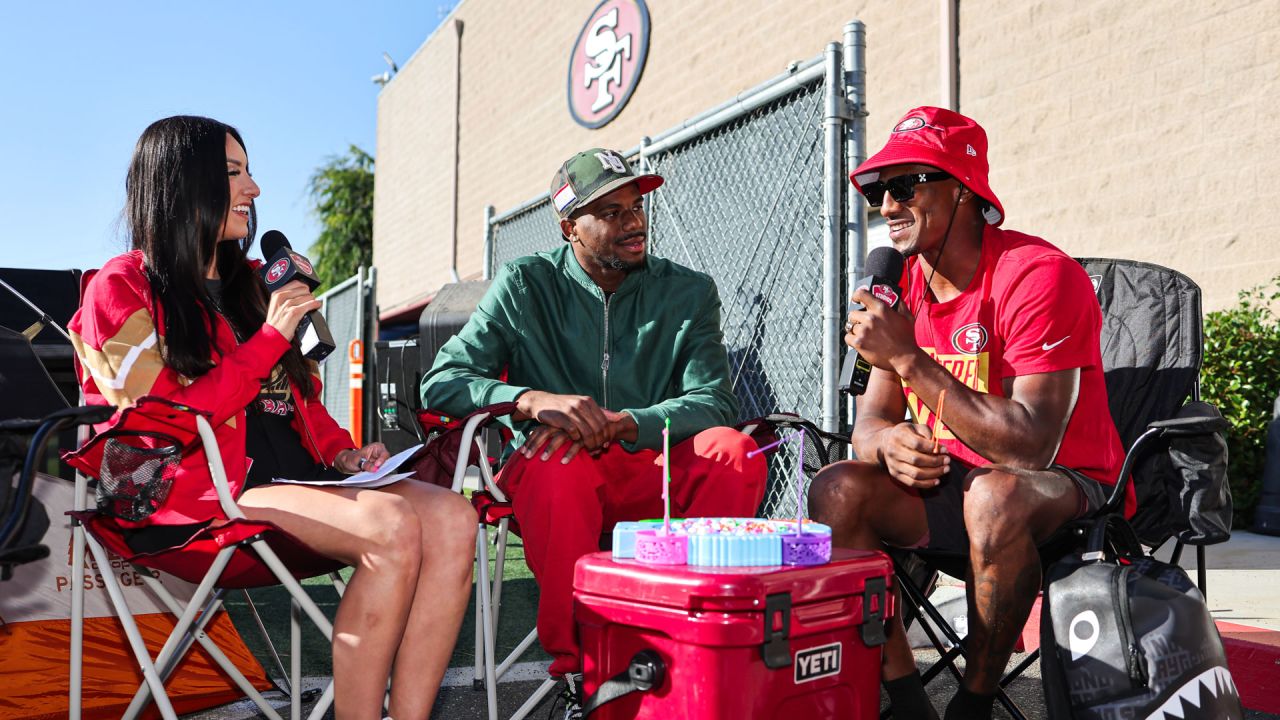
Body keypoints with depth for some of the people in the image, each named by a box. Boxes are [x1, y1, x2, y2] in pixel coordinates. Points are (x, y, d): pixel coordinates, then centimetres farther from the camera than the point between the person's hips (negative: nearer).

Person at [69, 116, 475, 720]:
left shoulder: (250, 283, 23)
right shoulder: (121, 288, 3)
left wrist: (342, 452, 5)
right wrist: (269, 339, -11)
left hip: (296, 474, 6)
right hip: (203, 491, -6)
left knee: (451, 518, -22)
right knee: (393, 531, -32)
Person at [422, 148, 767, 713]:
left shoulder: (688, 293, 3)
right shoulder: (526, 285, 0)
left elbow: (714, 401, -9)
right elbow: (441, 382, -8)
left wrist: (618, 423, -28)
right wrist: (533, 401, -28)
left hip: (649, 474, 2)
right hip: (553, 477, -1)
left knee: (734, 451, -25)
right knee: (559, 464, -35)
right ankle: (576, 665, -21)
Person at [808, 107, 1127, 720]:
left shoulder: (1038, 276, -20)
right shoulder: (902, 286, 2)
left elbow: (1031, 447, -28)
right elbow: (869, 421, 3)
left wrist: (908, 357, -30)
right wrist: (888, 442, -23)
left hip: (1068, 489, -5)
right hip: (951, 482, 6)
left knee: (995, 495, -37)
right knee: (836, 490, -17)